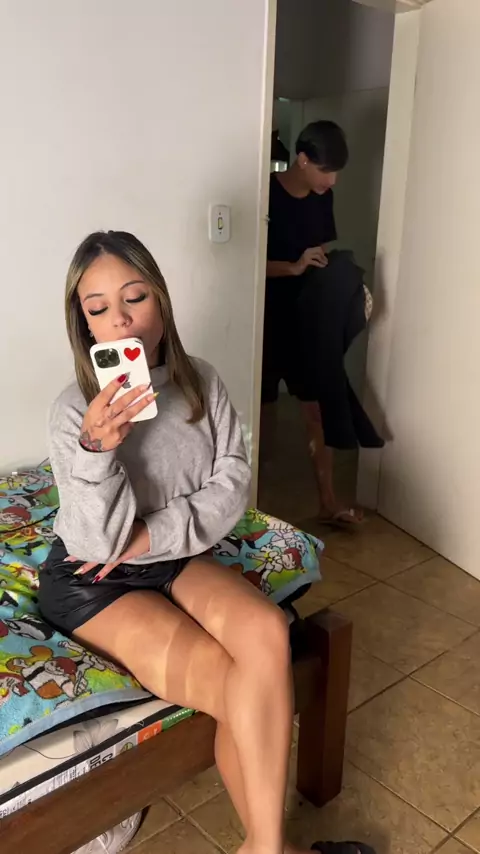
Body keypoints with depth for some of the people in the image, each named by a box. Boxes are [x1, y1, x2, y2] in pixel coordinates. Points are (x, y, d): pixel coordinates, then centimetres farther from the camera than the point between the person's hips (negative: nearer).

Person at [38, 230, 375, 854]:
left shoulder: (201, 383, -3)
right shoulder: (74, 411, -14)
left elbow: (233, 487, -5)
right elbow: (100, 540, -19)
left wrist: (152, 535, -17)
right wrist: (97, 448, -36)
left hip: (177, 560, 4)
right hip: (91, 583, -3)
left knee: (268, 633, -26)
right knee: (238, 689, -21)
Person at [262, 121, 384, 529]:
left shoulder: (323, 198, 5)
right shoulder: (266, 194, -13)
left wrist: (348, 283, -2)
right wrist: (294, 267, -26)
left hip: (314, 318, 5)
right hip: (271, 317, -5)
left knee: (320, 406, 6)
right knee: (263, 406, 7)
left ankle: (328, 500, 15)